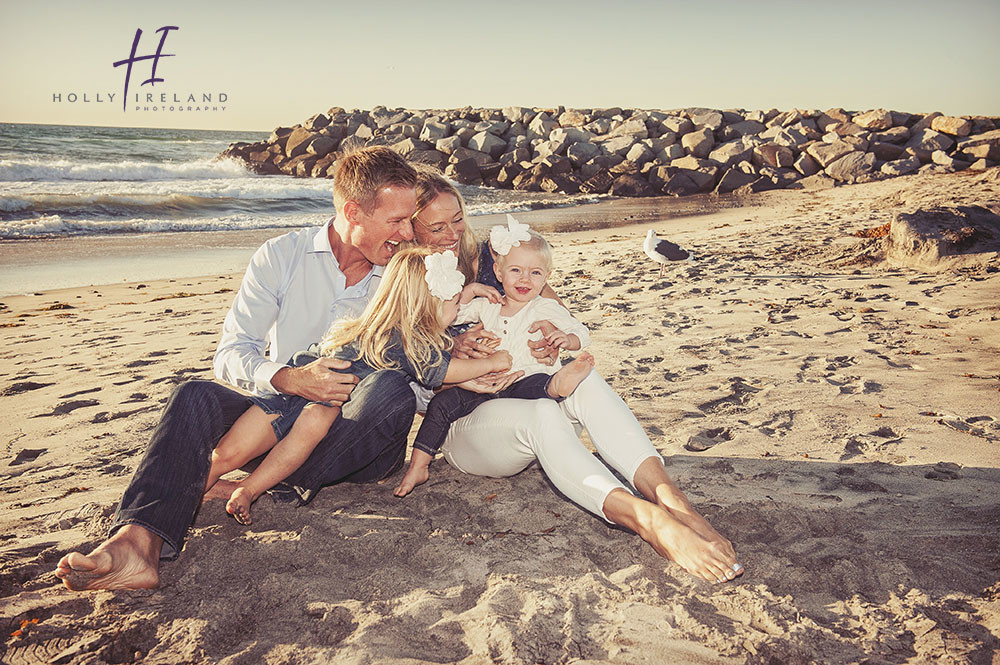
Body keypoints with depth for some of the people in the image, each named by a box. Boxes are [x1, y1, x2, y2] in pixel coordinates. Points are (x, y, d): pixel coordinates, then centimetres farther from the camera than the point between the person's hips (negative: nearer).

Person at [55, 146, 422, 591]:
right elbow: (232, 353, -6)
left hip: (355, 438, 0)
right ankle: (137, 542, -42)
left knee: (392, 390, -33)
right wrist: (291, 379, -25)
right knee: (196, 396, -24)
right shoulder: (282, 256, 0)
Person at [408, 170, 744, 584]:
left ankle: (667, 496, -46)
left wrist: (557, 338, -16)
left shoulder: (491, 261, 9)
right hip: (462, 425, -3)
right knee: (541, 415, -37)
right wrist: (455, 352, -21)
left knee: (582, 377, -30)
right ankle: (650, 521, -54)